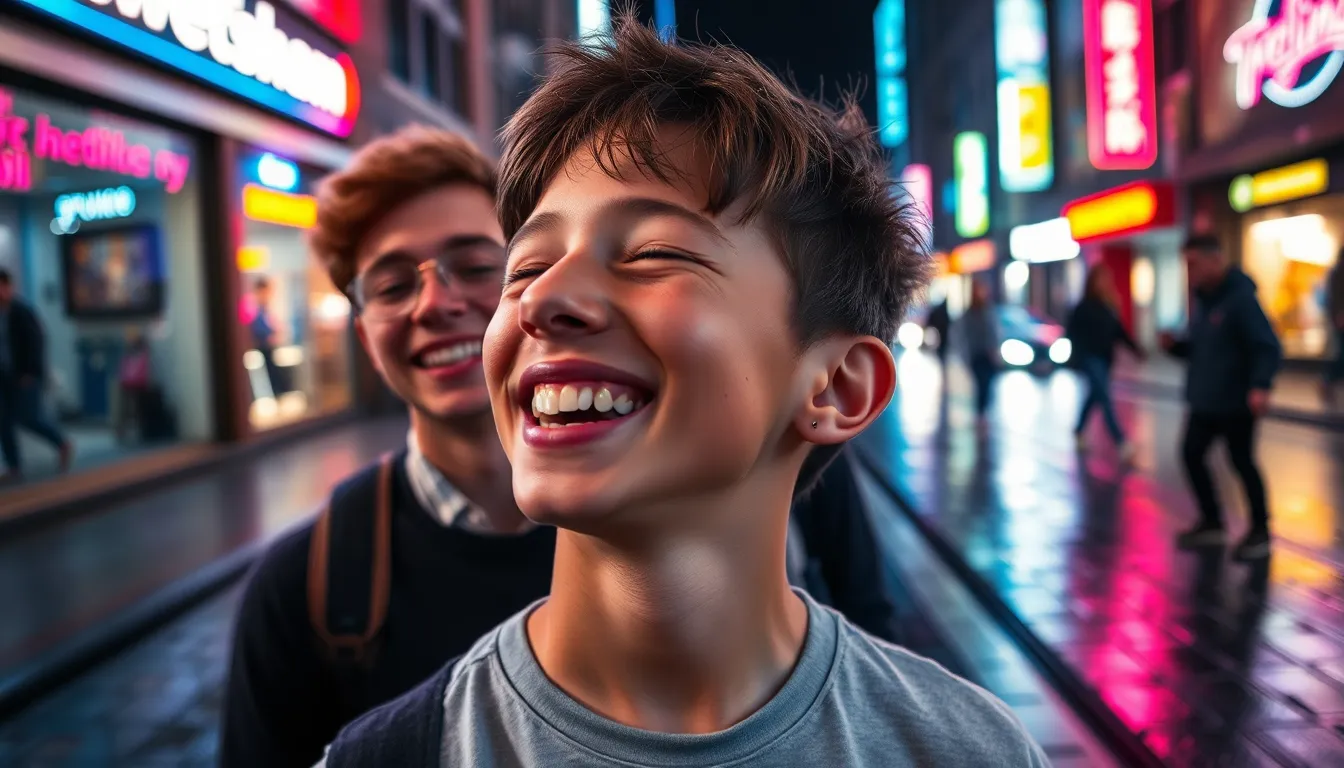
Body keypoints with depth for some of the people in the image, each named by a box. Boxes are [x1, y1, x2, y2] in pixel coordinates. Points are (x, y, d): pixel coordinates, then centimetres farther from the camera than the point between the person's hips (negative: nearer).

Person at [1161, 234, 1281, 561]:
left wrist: (1261, 385, -37)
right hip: (1204, 400, 9)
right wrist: (1175, 345, -1)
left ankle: (1260, 531, 19)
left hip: (1236, 401, -8)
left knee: (1241, 461, 2)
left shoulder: (1241, 298, -18)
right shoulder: (1203, 300, 9)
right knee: (1192, 454, 11)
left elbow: (1268, 348, -23)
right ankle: (1212, 522, 27)